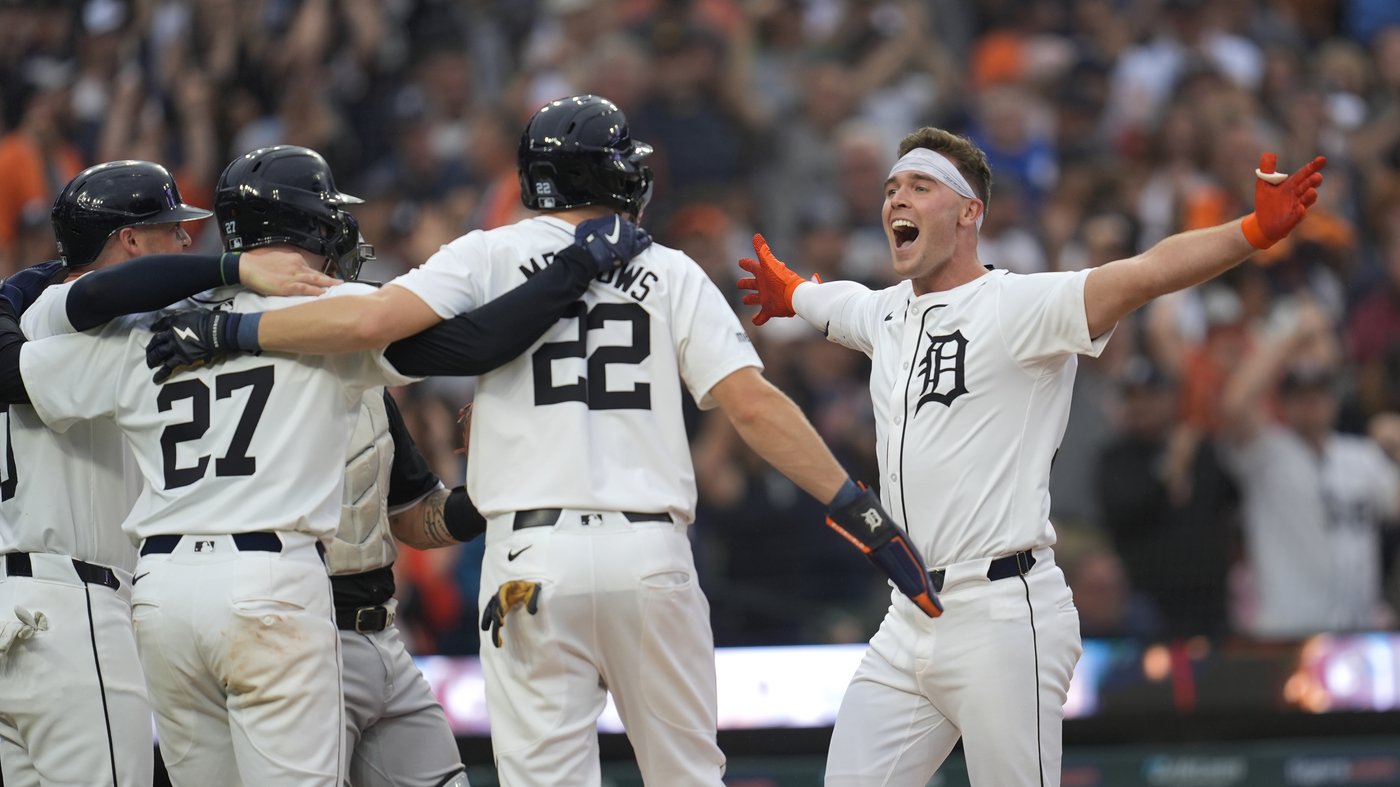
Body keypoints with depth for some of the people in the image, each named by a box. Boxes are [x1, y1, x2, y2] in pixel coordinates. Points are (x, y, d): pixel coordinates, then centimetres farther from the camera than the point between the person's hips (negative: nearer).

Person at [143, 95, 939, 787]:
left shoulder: (494, 256, 6)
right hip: (652, 557, 1)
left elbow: (369, 319, -7)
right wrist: (862, 512, -1)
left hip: (533, 562, -1)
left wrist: (226, 332, 4)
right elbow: (753, 403, -1)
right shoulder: (671, 273, 9)